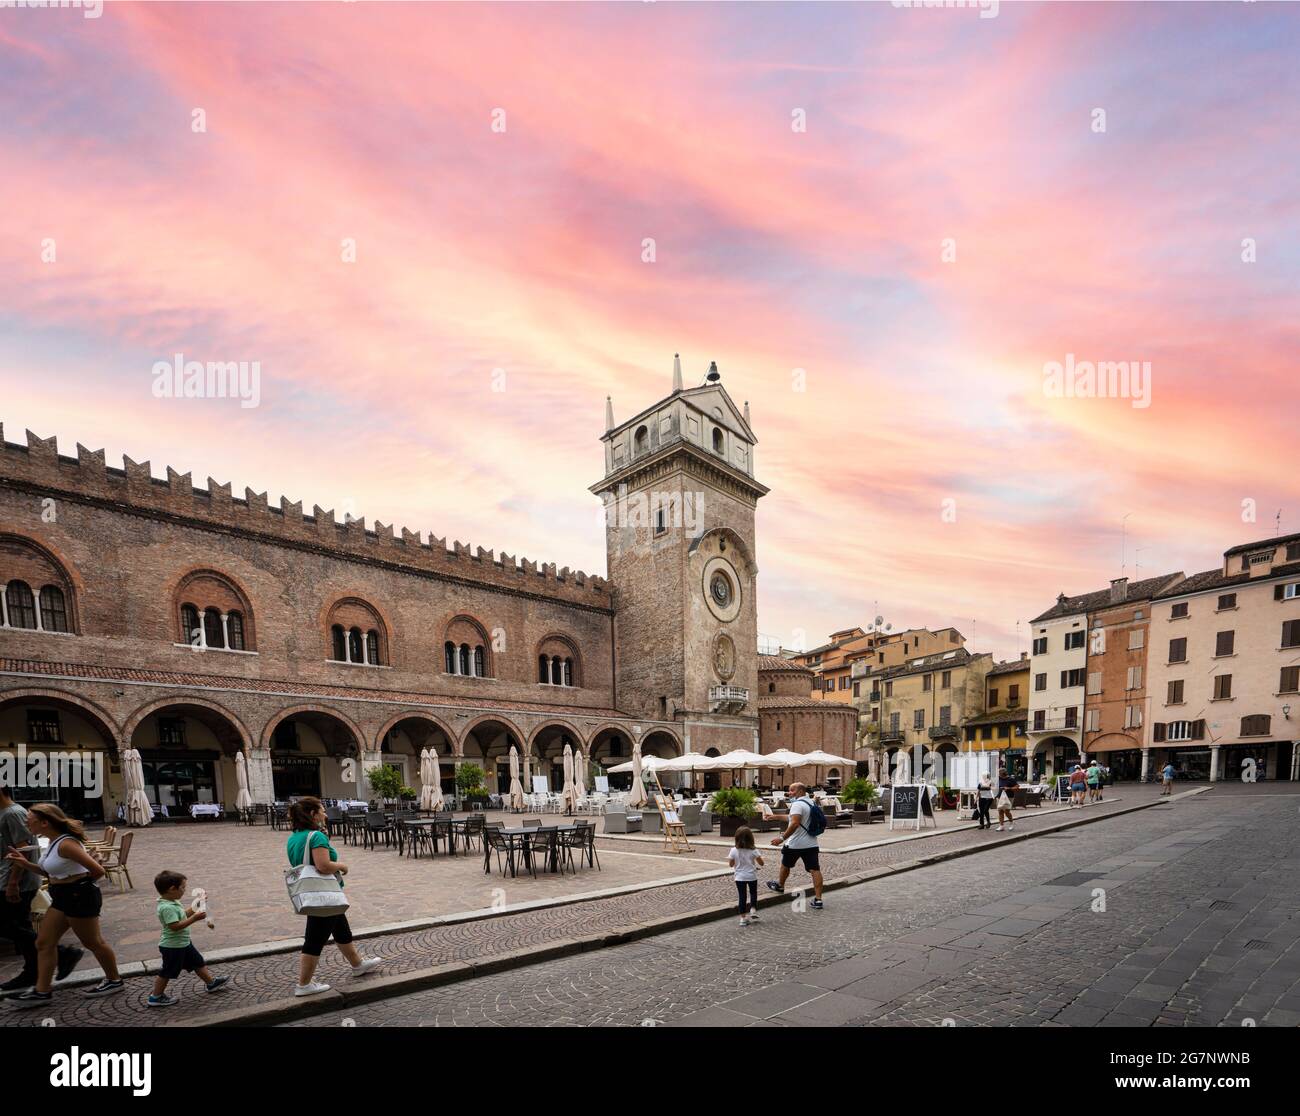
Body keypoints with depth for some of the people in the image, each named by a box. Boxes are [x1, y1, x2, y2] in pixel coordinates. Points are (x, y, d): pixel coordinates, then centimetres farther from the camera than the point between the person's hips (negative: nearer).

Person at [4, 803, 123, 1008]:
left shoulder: (66, 844, -24)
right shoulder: (53, 842, 6)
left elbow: (97, 870, -26)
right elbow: (51, 872, 16)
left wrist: (82, 886, -5)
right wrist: (26, 864, 4)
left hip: (79, 898, -10)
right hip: (63, 899, 10)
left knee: (92, 942, 5)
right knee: (44, 942, 11)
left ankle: (114, 981, 21)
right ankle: (42, 991, 21)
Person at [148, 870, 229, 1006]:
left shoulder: (173, 903, 3)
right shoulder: (167, 908, -29)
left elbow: (182, 915, 16)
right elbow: (175, 926, -35)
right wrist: (194, 918, -33)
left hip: (183, 943, 10)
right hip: (172, 946, -10)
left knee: (198, 962, 18)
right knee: (167, 972, 8)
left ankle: (211, 982, 29)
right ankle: (156, 997, 25)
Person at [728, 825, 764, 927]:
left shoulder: (734, 851, -13)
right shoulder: (753, 851, -15)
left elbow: (731, 864, -2)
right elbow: (761, 863, -7)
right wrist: (757, 858, 13)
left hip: (739, 877, 0)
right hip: (752, 876, 0)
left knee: (742, 897, 9)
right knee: (753, 893, 23)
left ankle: (743, 918, 10)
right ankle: (753, 909, 8)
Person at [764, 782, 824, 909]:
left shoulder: (797, 804, -16)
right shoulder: (811, 803, 15)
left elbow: (795, 823, -29)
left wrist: (782, 838, -27)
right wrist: (776, 816, 31)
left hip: (795, 844, -7)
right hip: (811, 843, 7)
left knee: (785, 865, 17)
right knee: (815, 870, -1)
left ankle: (780, 885, 37)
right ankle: (818, 899, -5)